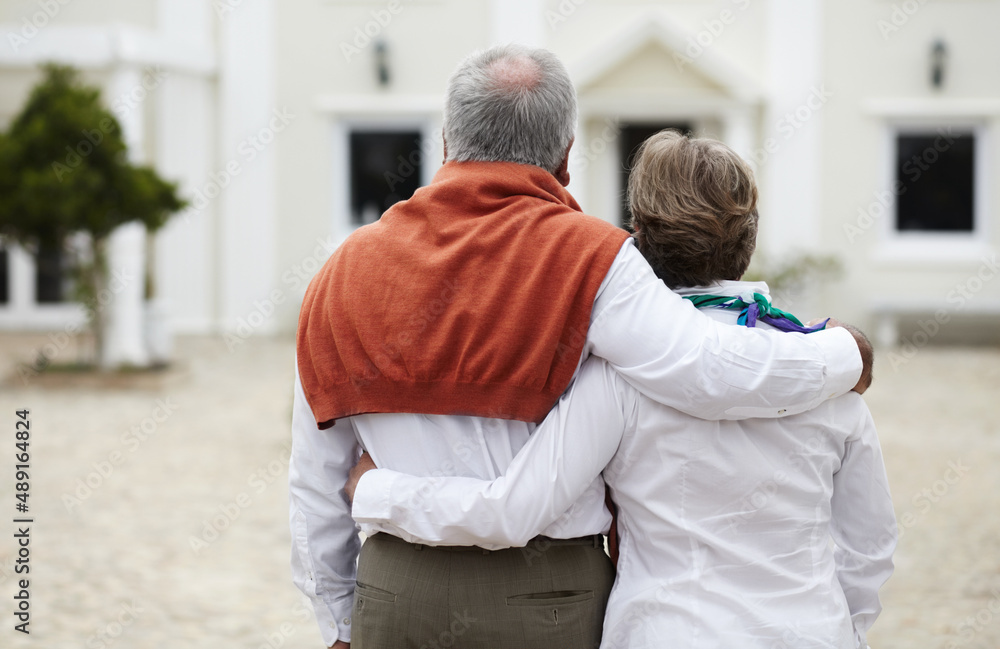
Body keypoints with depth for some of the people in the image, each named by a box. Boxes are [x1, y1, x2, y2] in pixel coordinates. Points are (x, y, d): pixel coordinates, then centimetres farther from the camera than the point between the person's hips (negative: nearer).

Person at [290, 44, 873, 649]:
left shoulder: (349, 268, 6)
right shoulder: (588, 259, -7)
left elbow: (316, 481, 10)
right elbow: (712, 370, -21)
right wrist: (843, 352, -1)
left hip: (394, 598, 3)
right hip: (547, 600, -3)